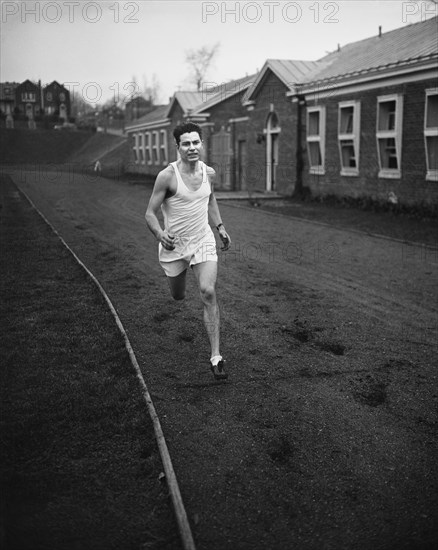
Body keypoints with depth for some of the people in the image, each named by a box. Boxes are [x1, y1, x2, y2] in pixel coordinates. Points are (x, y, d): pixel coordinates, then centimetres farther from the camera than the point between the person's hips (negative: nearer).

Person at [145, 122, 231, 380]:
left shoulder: (209, 173, -1)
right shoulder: (167, 176, -16)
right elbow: (150, 213, -13)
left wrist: (221, 227, 12)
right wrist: (160, 234, -33)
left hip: (204, 242, 2)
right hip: (174, 244, -2)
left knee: (209, 293, -16)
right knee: (178, 296, 16)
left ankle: (216, 357, -12)